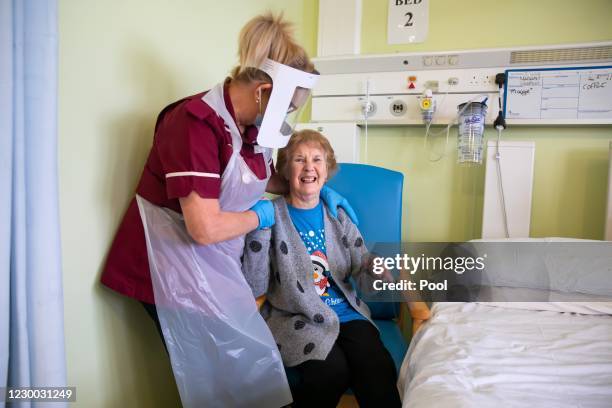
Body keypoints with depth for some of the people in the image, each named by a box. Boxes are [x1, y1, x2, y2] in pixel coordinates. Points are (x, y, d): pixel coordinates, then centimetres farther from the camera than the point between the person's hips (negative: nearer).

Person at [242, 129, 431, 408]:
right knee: (332, 370, -26)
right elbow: (254, 288, -10)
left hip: (346, 313, 3)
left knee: (379, 369, -23)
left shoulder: (337, 215, 8)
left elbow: (363, 271, -1)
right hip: (297, 319, -2)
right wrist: (260, 228, -19)